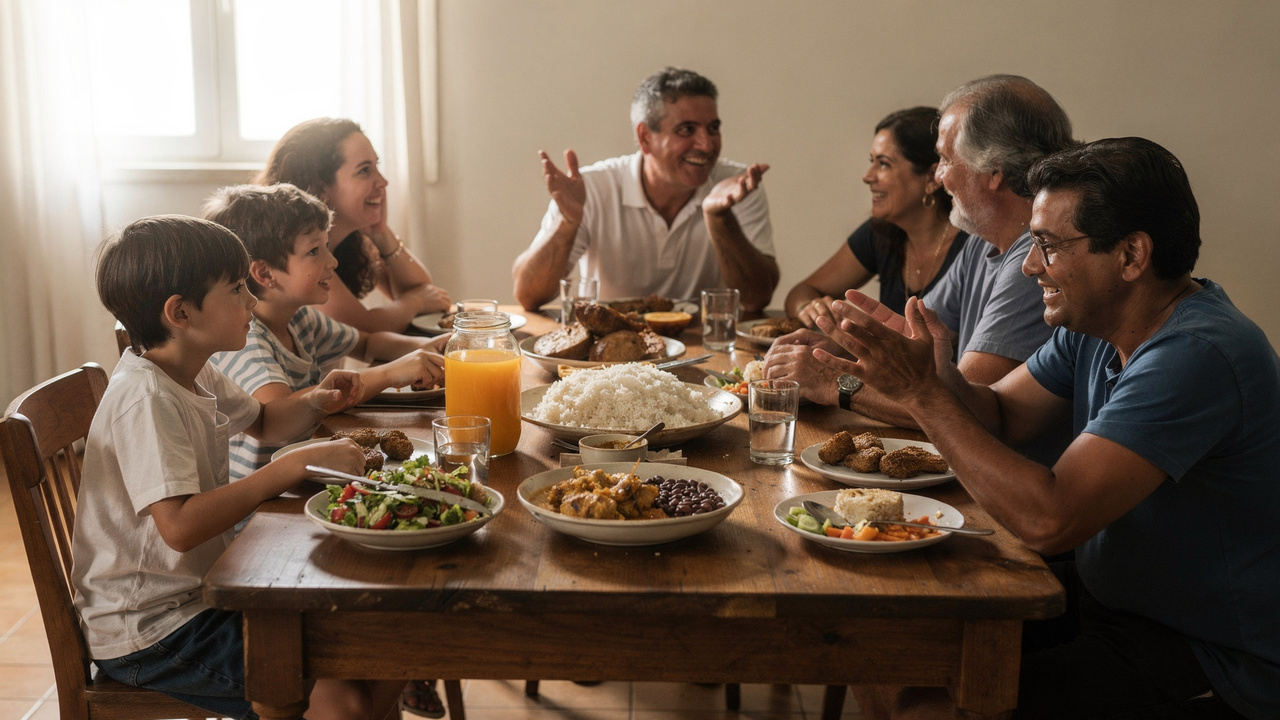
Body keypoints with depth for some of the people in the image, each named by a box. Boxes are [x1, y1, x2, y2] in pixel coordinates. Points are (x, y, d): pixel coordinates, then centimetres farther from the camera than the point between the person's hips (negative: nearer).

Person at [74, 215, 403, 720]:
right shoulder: (145, 399, -23)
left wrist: (315, 402, 5)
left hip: (201, 594, 9)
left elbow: (262, 422, 27)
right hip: (148, 631, -9)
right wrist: (297, 465, -31)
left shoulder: (195, 375, 7)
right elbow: (179, 526, -35)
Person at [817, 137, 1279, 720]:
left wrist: (921, 393, -28)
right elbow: (1001, 415, 6)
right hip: (1105, 597, 8)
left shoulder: (1198, 356, -28)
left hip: (1205, 660, -8)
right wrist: (935, 373, -15)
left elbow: (1047, 519, -34)